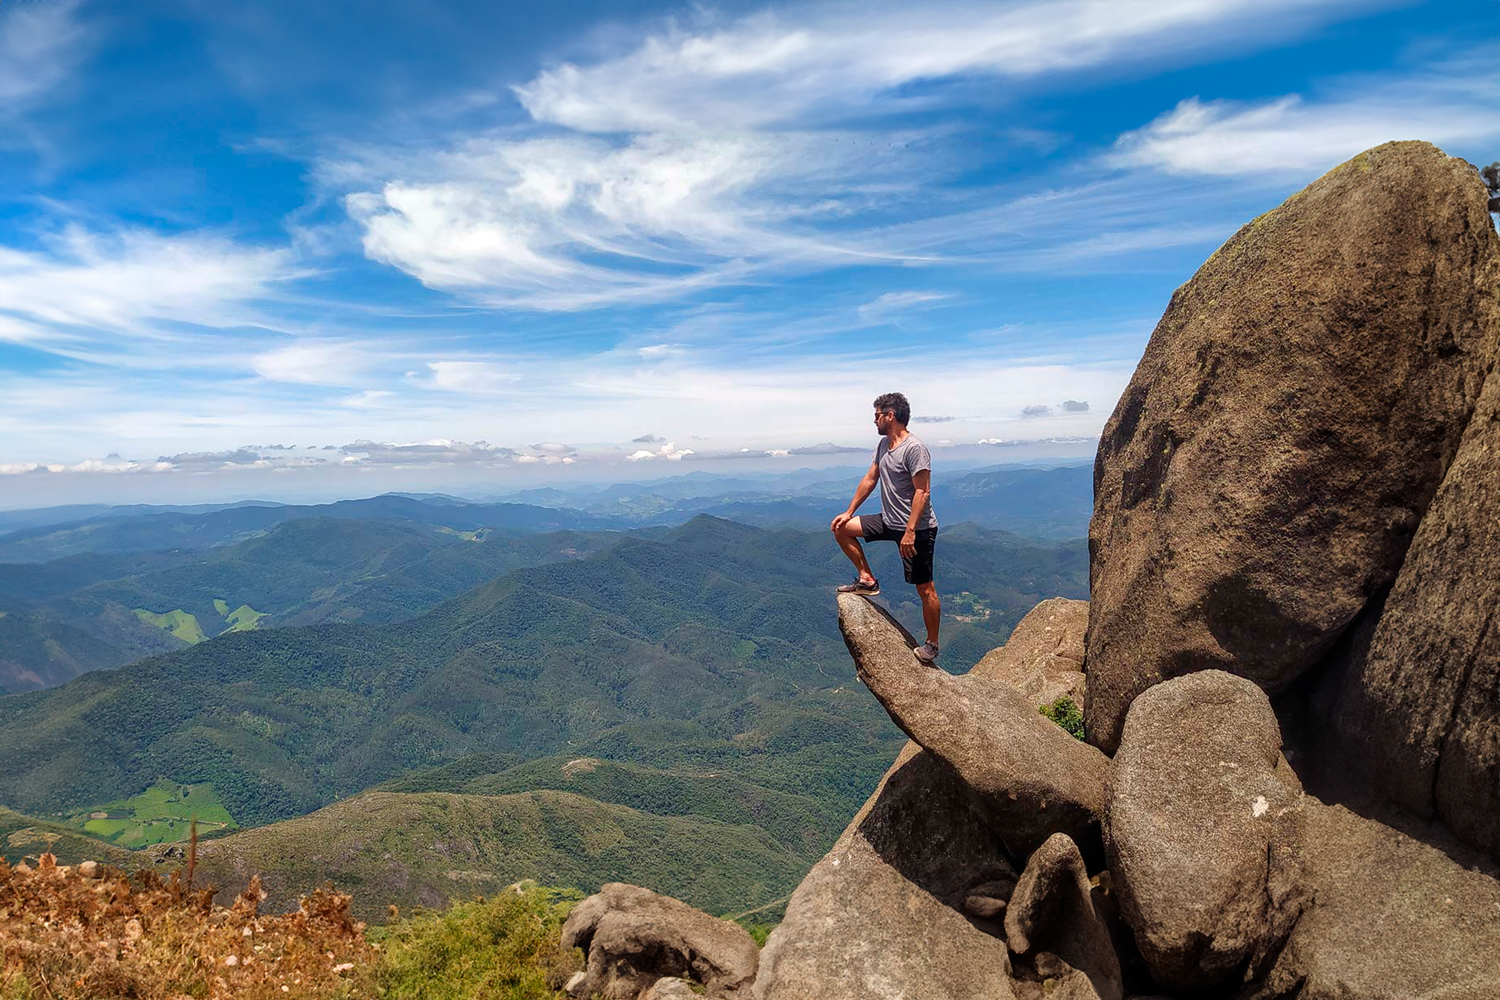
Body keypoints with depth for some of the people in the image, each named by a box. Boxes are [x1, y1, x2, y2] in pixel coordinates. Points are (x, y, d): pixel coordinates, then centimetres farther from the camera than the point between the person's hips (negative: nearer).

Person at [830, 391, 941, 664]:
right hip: (888, 521, 9)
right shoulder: (883, 444, 8)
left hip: (916, 529, -9)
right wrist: (849, 512, 16)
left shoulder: (914, 448, -20)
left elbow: (922, 492, -23)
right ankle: (867, 580, 14)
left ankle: (932, 644, 13)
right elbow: (870, 480, 16)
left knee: (925, 588, -2)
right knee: (841, 528, 11)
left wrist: (910, 532, -27)